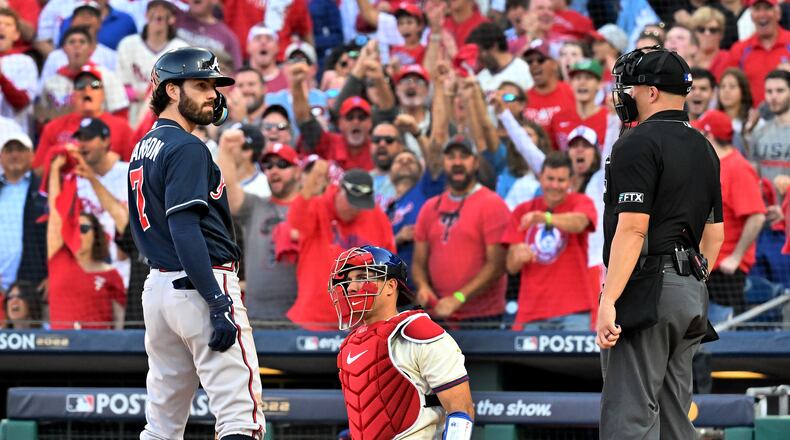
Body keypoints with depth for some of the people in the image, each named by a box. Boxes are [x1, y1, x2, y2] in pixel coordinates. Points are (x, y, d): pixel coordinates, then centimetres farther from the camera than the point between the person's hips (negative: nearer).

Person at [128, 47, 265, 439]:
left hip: (158, 286, 9)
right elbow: (184, 229, -20)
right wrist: (218, 304, -23)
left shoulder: (143, 148, 17)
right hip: (199, 286, -9)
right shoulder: (186, 148, -11)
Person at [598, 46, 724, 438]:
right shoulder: (703, 149, 18)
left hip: (647, 289, -9)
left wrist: (608, 300, -20)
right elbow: (714, 234, 20)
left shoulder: (638, 144, -10)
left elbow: (632, 229, -18)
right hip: (691, 296, 9)